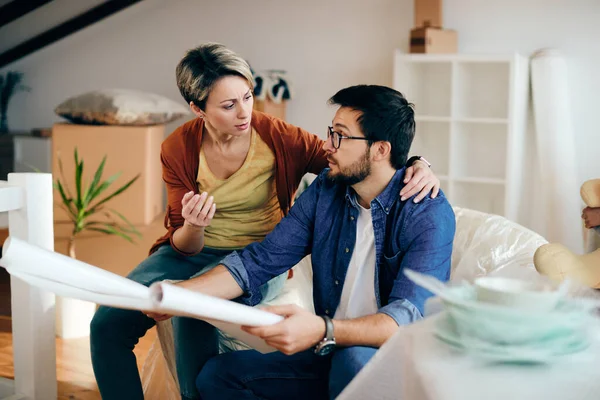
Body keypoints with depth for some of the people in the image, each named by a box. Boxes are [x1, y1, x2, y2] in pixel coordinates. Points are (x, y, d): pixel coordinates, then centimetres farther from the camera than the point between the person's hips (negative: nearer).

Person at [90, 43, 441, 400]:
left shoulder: (279, 138, -14)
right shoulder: (178, 150, -8)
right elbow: (184, 248, -6)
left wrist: (417, 165, -29)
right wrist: (193, 228, -31)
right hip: (196, 251, 3)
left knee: (193, 314, -33)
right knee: (107, 324, -14)